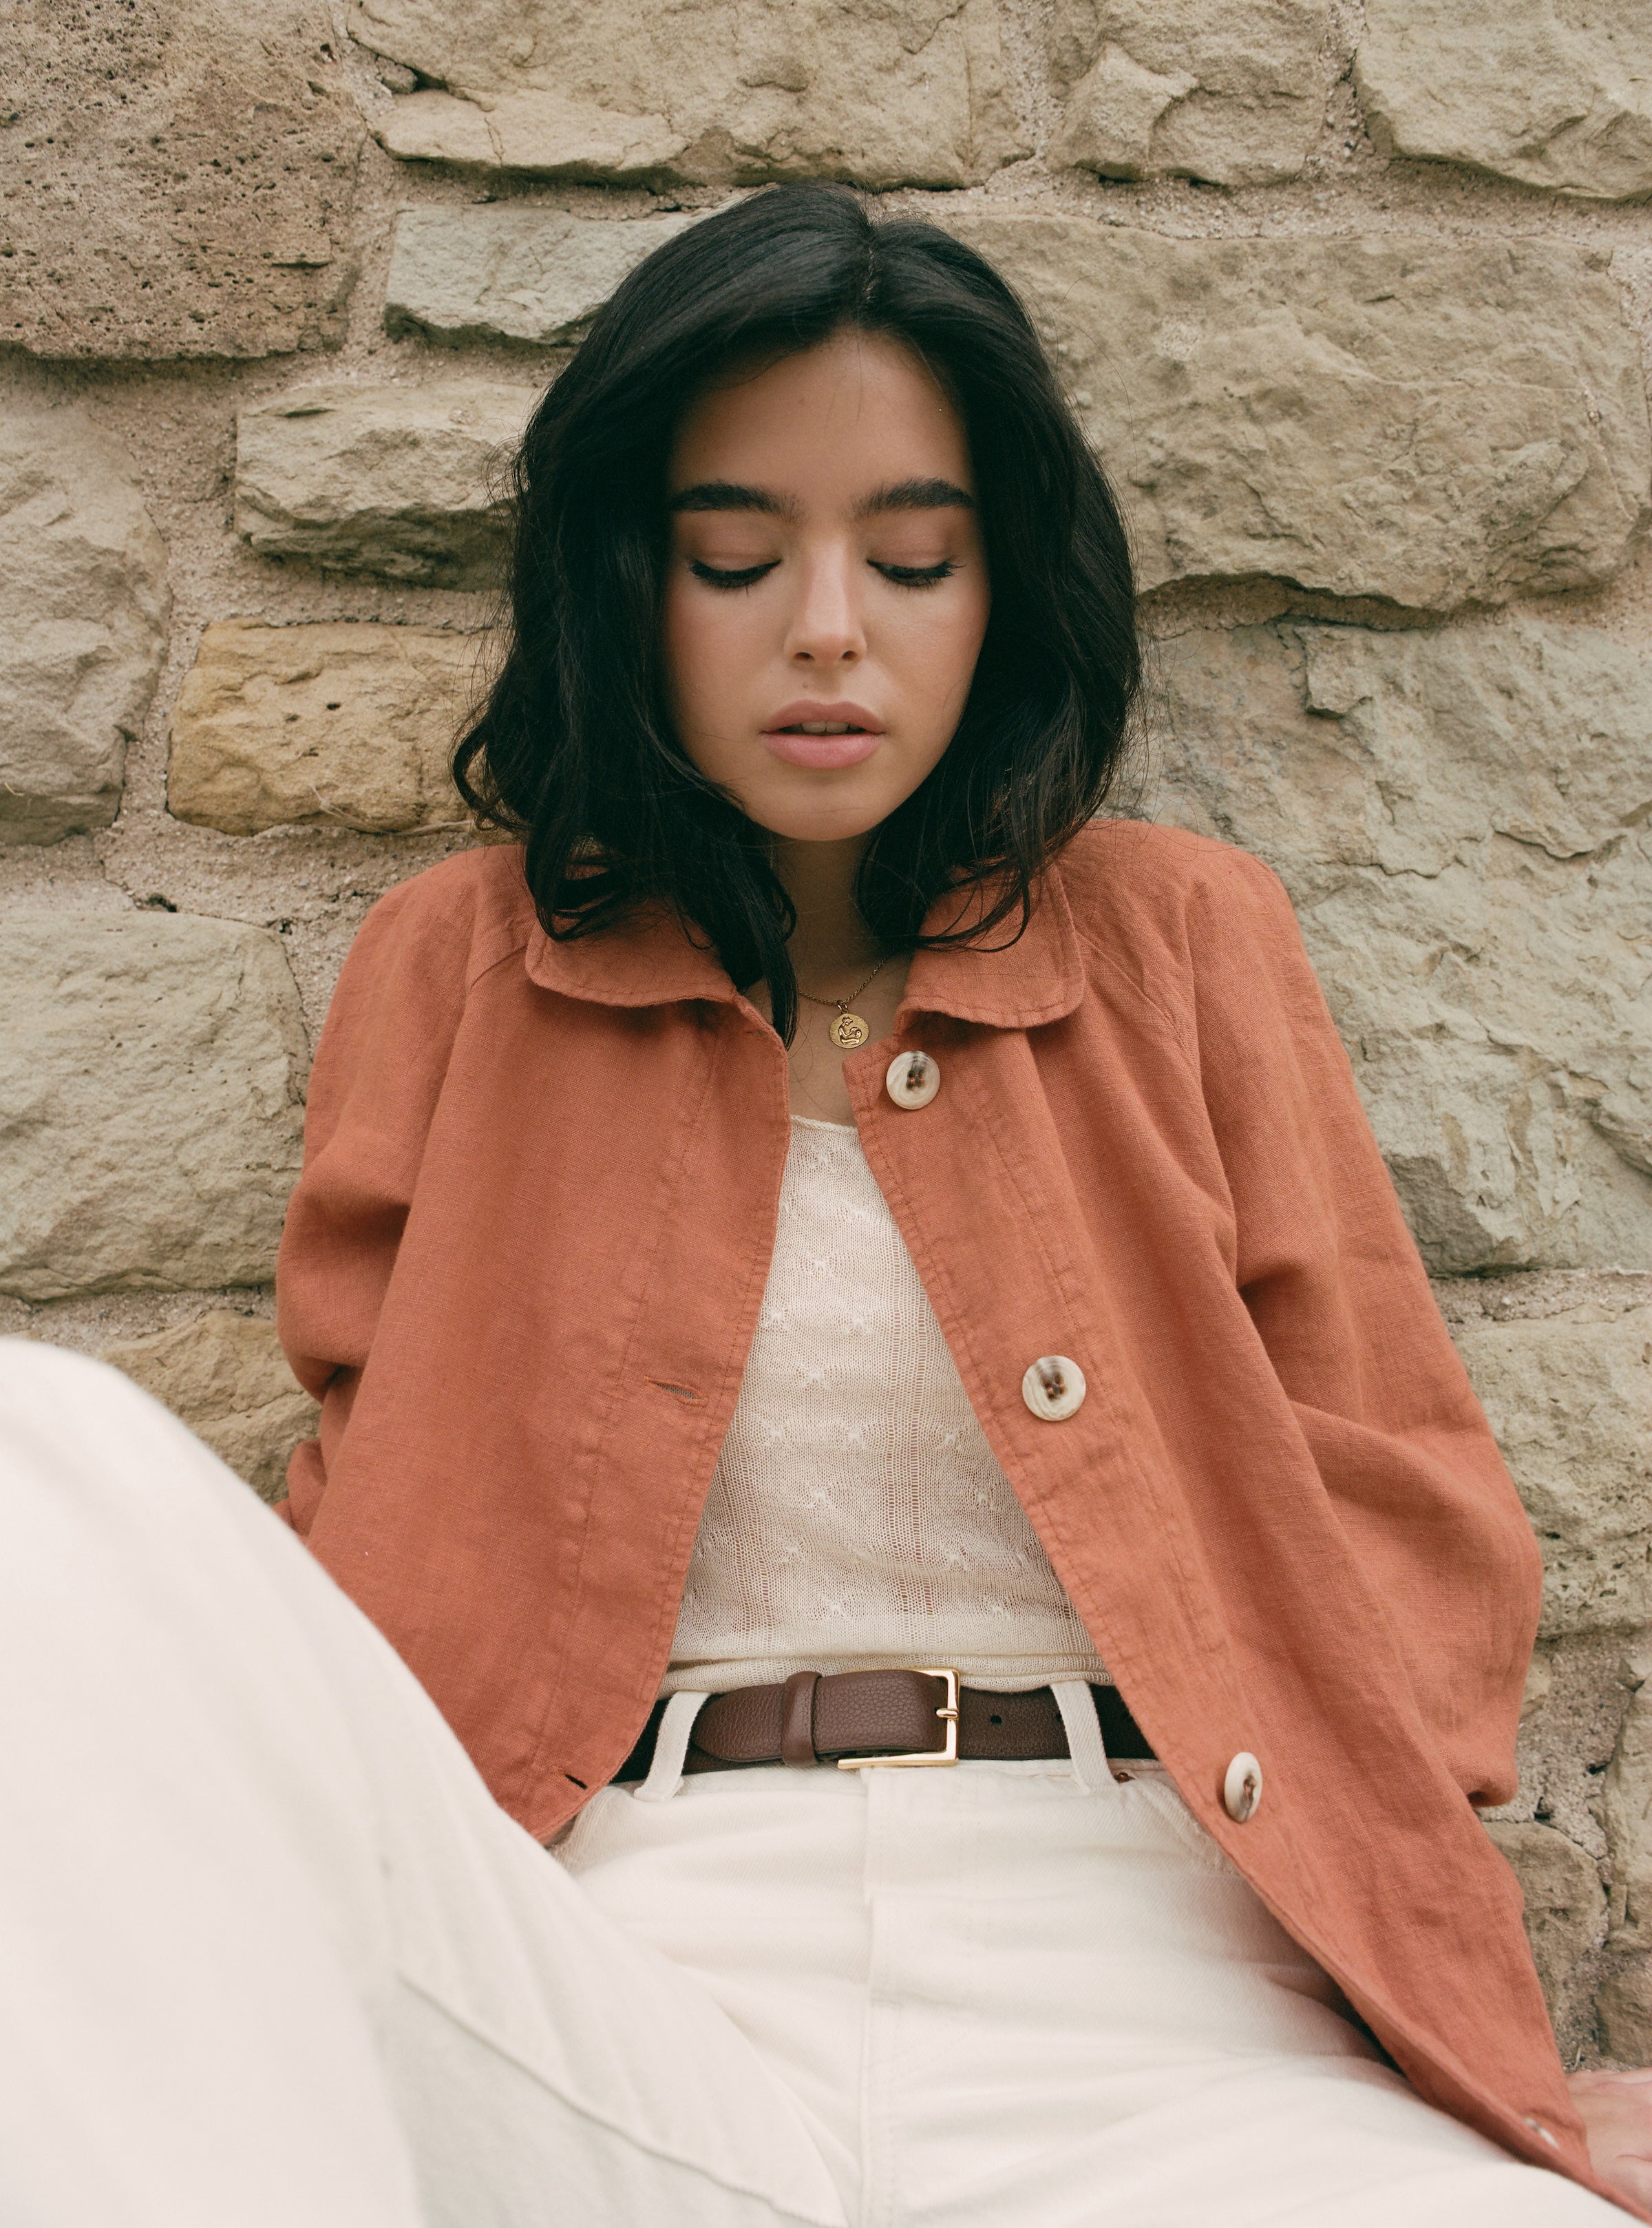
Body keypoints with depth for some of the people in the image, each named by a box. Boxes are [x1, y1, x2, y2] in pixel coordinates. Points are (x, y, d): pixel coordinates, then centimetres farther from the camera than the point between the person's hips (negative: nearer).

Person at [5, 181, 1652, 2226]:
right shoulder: (458, 968, 15)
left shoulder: (1185, 942, 15)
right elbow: (375, 1560, 12)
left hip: (1146, 1996, -1)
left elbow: (1394, 1517, 12)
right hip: (600, 2011, 2)